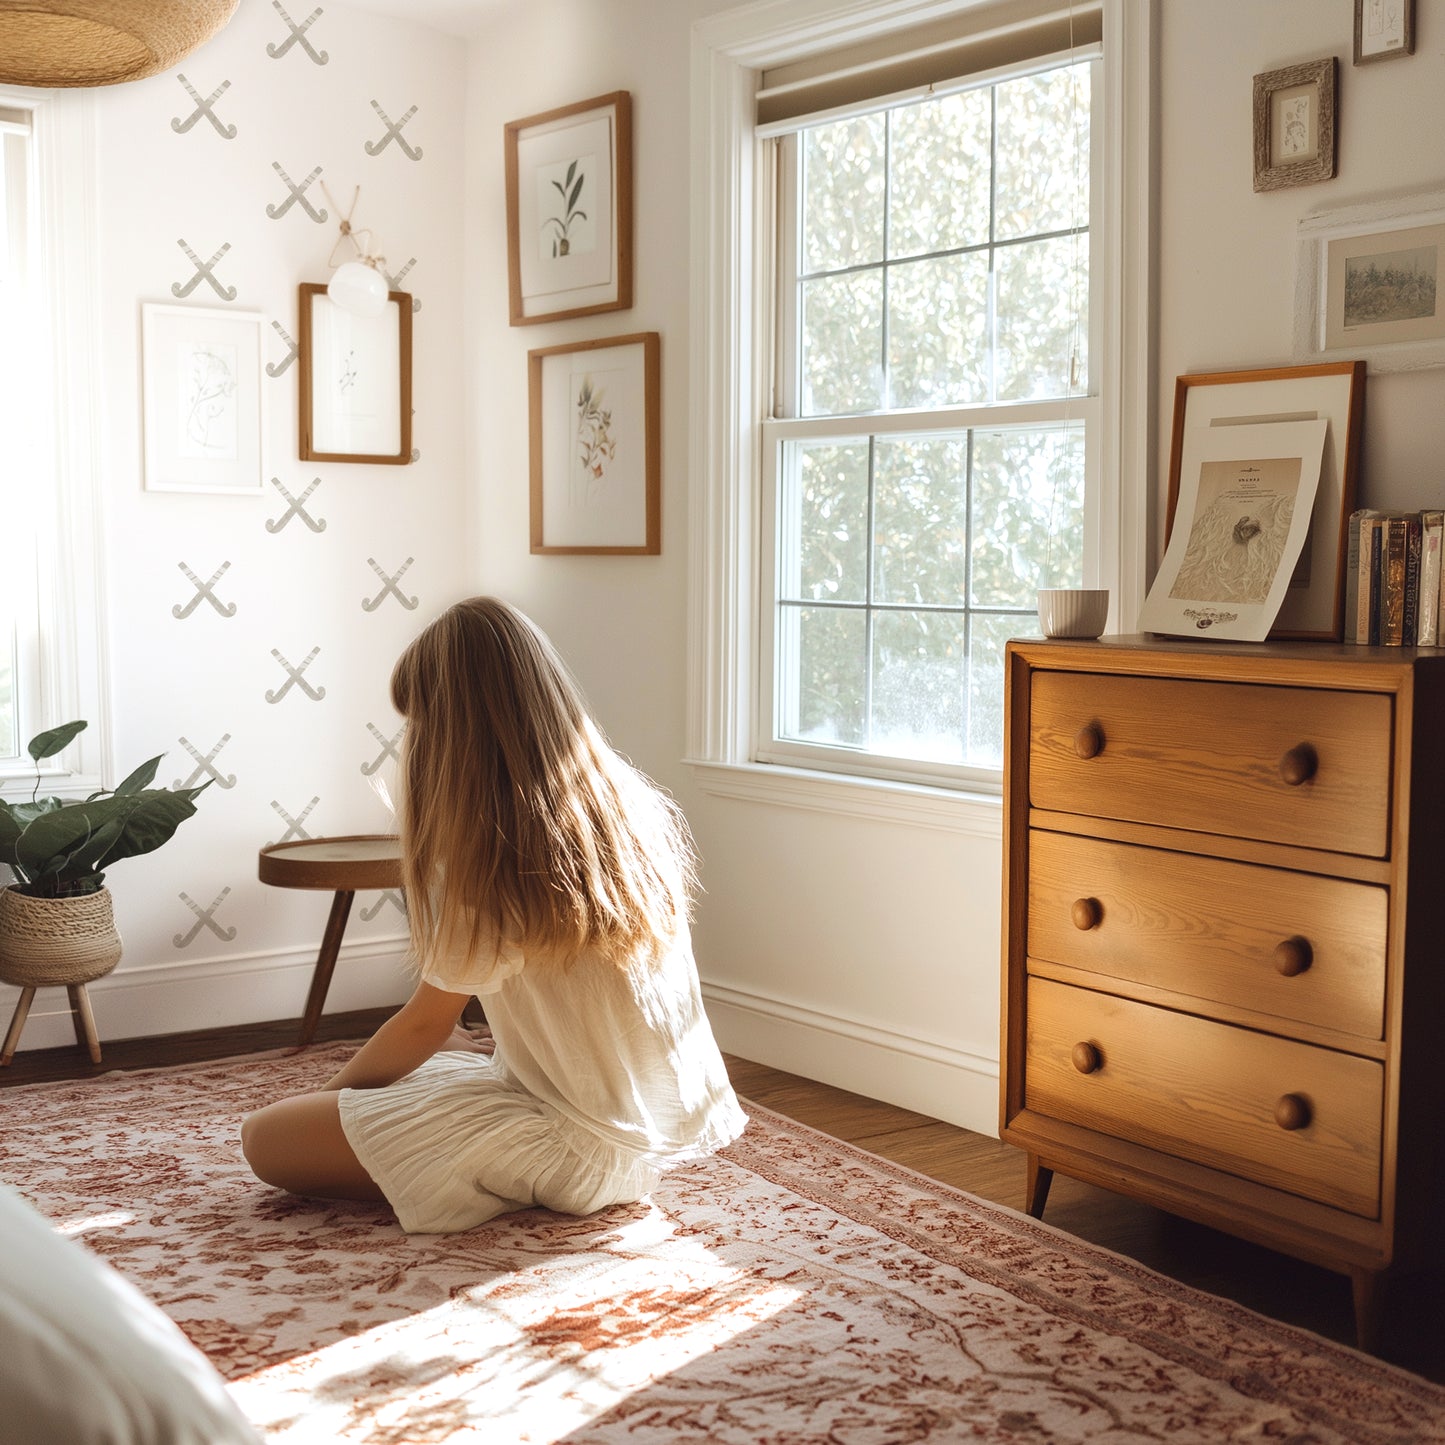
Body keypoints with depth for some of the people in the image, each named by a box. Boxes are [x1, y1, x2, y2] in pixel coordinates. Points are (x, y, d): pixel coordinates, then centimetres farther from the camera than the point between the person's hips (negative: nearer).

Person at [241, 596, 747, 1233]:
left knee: (266, 1136, -10)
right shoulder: (637, 806, 0)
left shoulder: (488, 859, -21)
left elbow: (424, 1025, -8)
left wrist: (335, 1089, 11)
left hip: (586, 1153, -8)